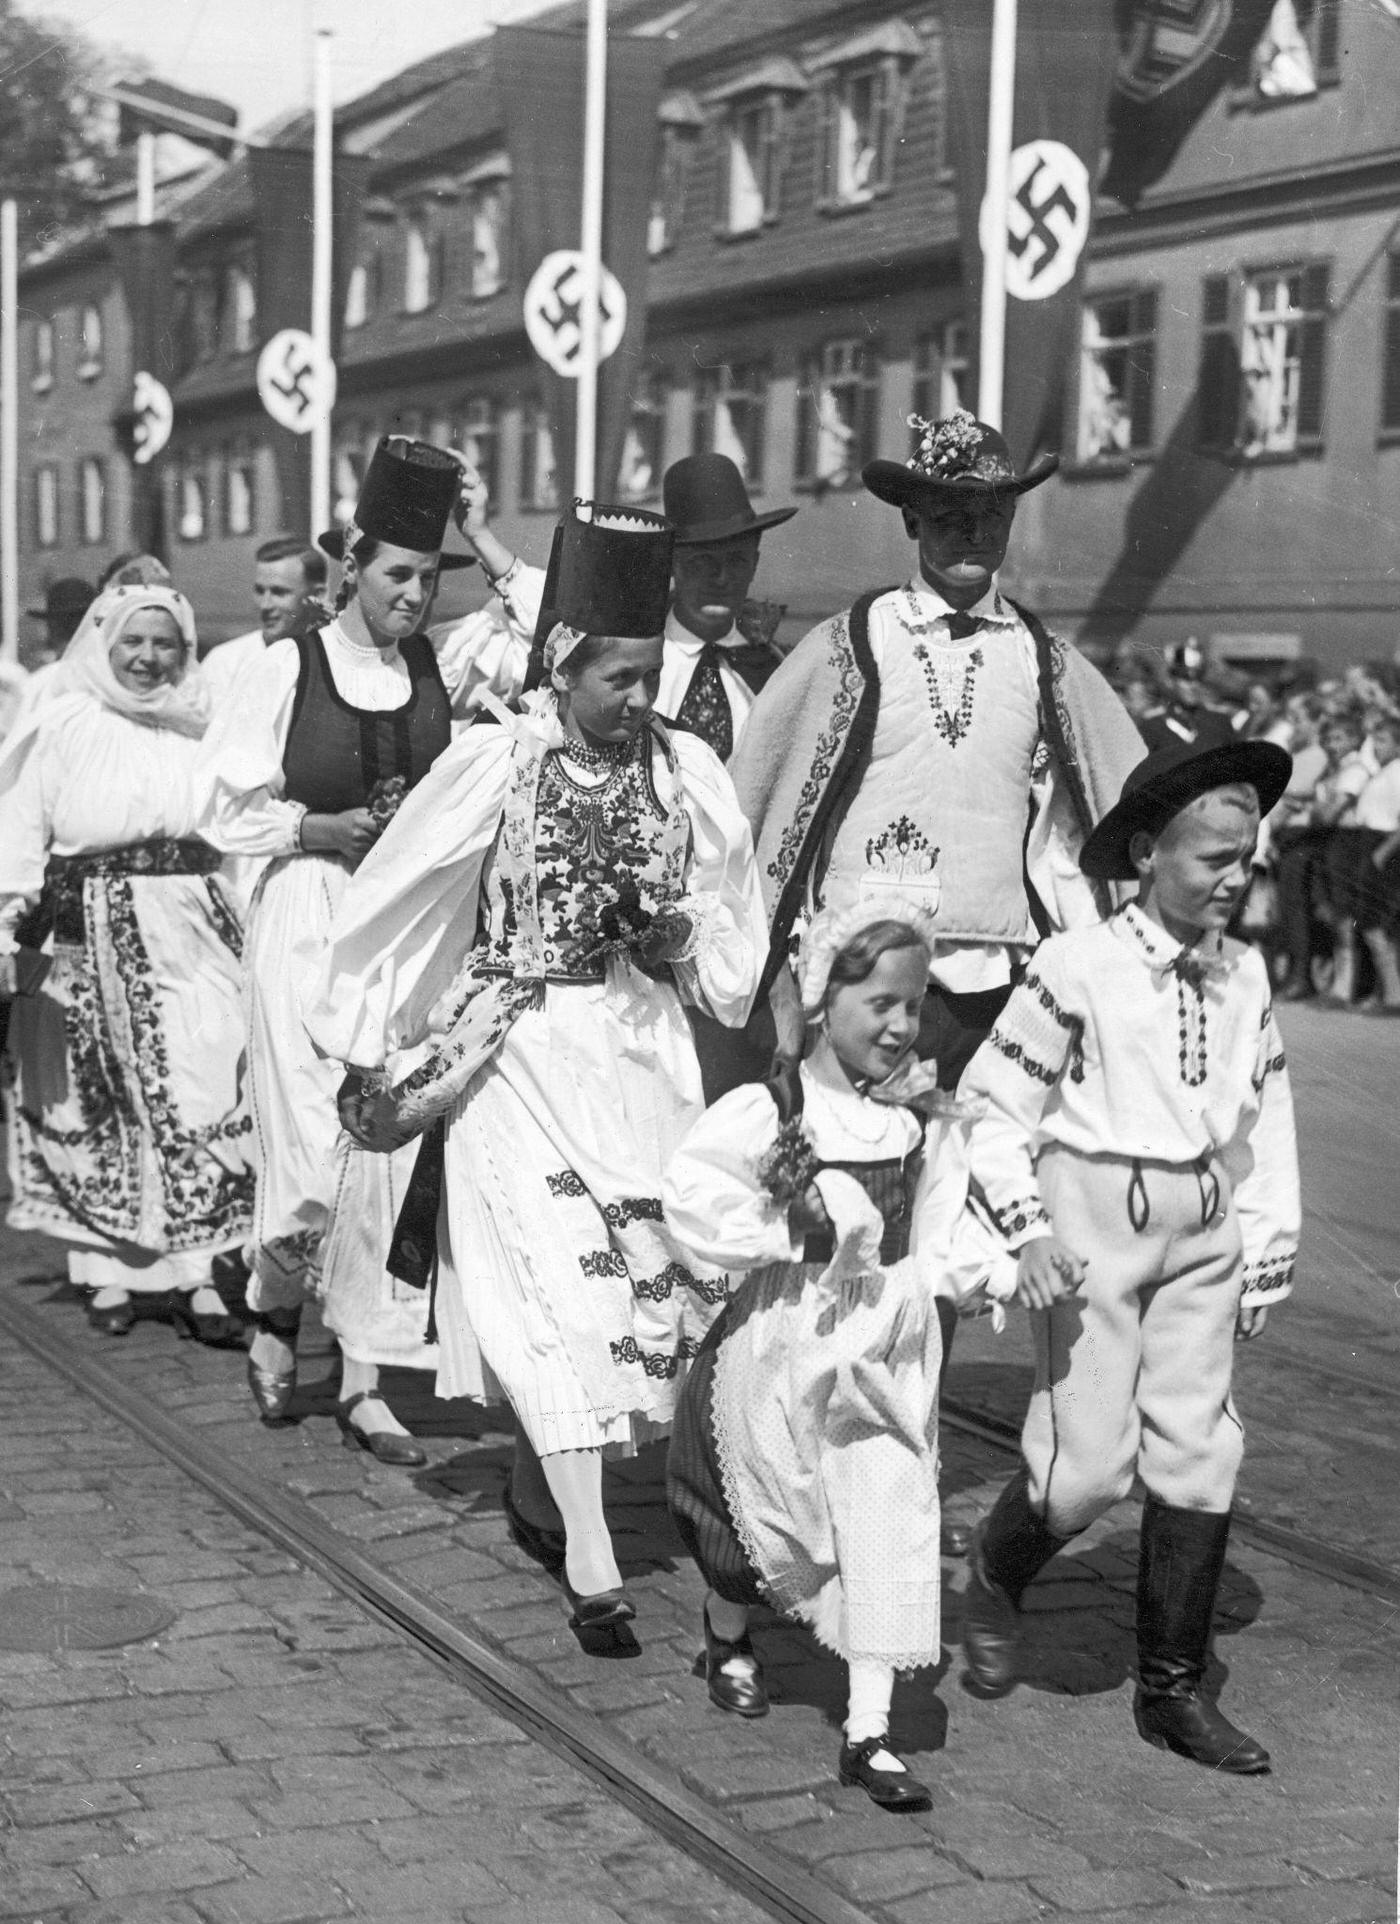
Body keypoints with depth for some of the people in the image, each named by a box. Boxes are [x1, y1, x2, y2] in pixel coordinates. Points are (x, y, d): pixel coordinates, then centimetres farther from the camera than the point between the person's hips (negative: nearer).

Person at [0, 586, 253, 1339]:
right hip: (89, 936, -1)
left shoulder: (201, 728, 8)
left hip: (191, 940, 2)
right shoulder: (64, 725, 1)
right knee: (96, 1107, 5)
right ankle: (106, 1270, 14)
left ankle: (194, 1272, -1)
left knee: (200, 1103, -5)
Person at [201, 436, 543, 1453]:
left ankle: (368, 1381, 12)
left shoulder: (444, 663, 6)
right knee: (314, 1147, -8)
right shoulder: (291, 666, -3)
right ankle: (274, 1319, 22)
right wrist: (328, 828, -12)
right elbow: (230, 811, -1)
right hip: (310, 919, -3)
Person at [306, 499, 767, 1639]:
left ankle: (537, 1489, 24)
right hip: (516, 1049, -4)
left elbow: (730, 930, 14)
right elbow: (393, 899, 1)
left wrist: (676, 938, -8)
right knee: (557, 1279, -12)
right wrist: (365, 1046, 6)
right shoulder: (495, 762, -9)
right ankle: (589, 1557, -13)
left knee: (657, 1273, 2)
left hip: (641, 1050, 4)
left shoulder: (689, 773, 1)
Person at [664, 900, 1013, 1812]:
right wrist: (788, 1231, -26)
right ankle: (728, 1639, 48)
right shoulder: (768, 1111, -15)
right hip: (786, 1348, -3)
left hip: (889, 1357, 3)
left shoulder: (927, 1120, 0)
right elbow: (689, 1190, -23)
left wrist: (997, 1268, -8)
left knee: (891, 1529, -2)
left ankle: (869, 1733, 5)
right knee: (764, 1521, 14)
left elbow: (942, 1229, 9)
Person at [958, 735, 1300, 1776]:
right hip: (1094, 1226, -5)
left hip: (1203, 1232, 5)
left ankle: (1173, 1688, 15)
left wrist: (1268, 1258, 11)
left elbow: (1268, 1122, 12)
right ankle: (995, 1581, 28)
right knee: (1090, 1463, -5)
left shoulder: (1246, 976, 5)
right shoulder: (1078, 968, -11)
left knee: (1199, 1448, 3)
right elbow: (993, 1103, -7)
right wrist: (1023, 1231, -13)